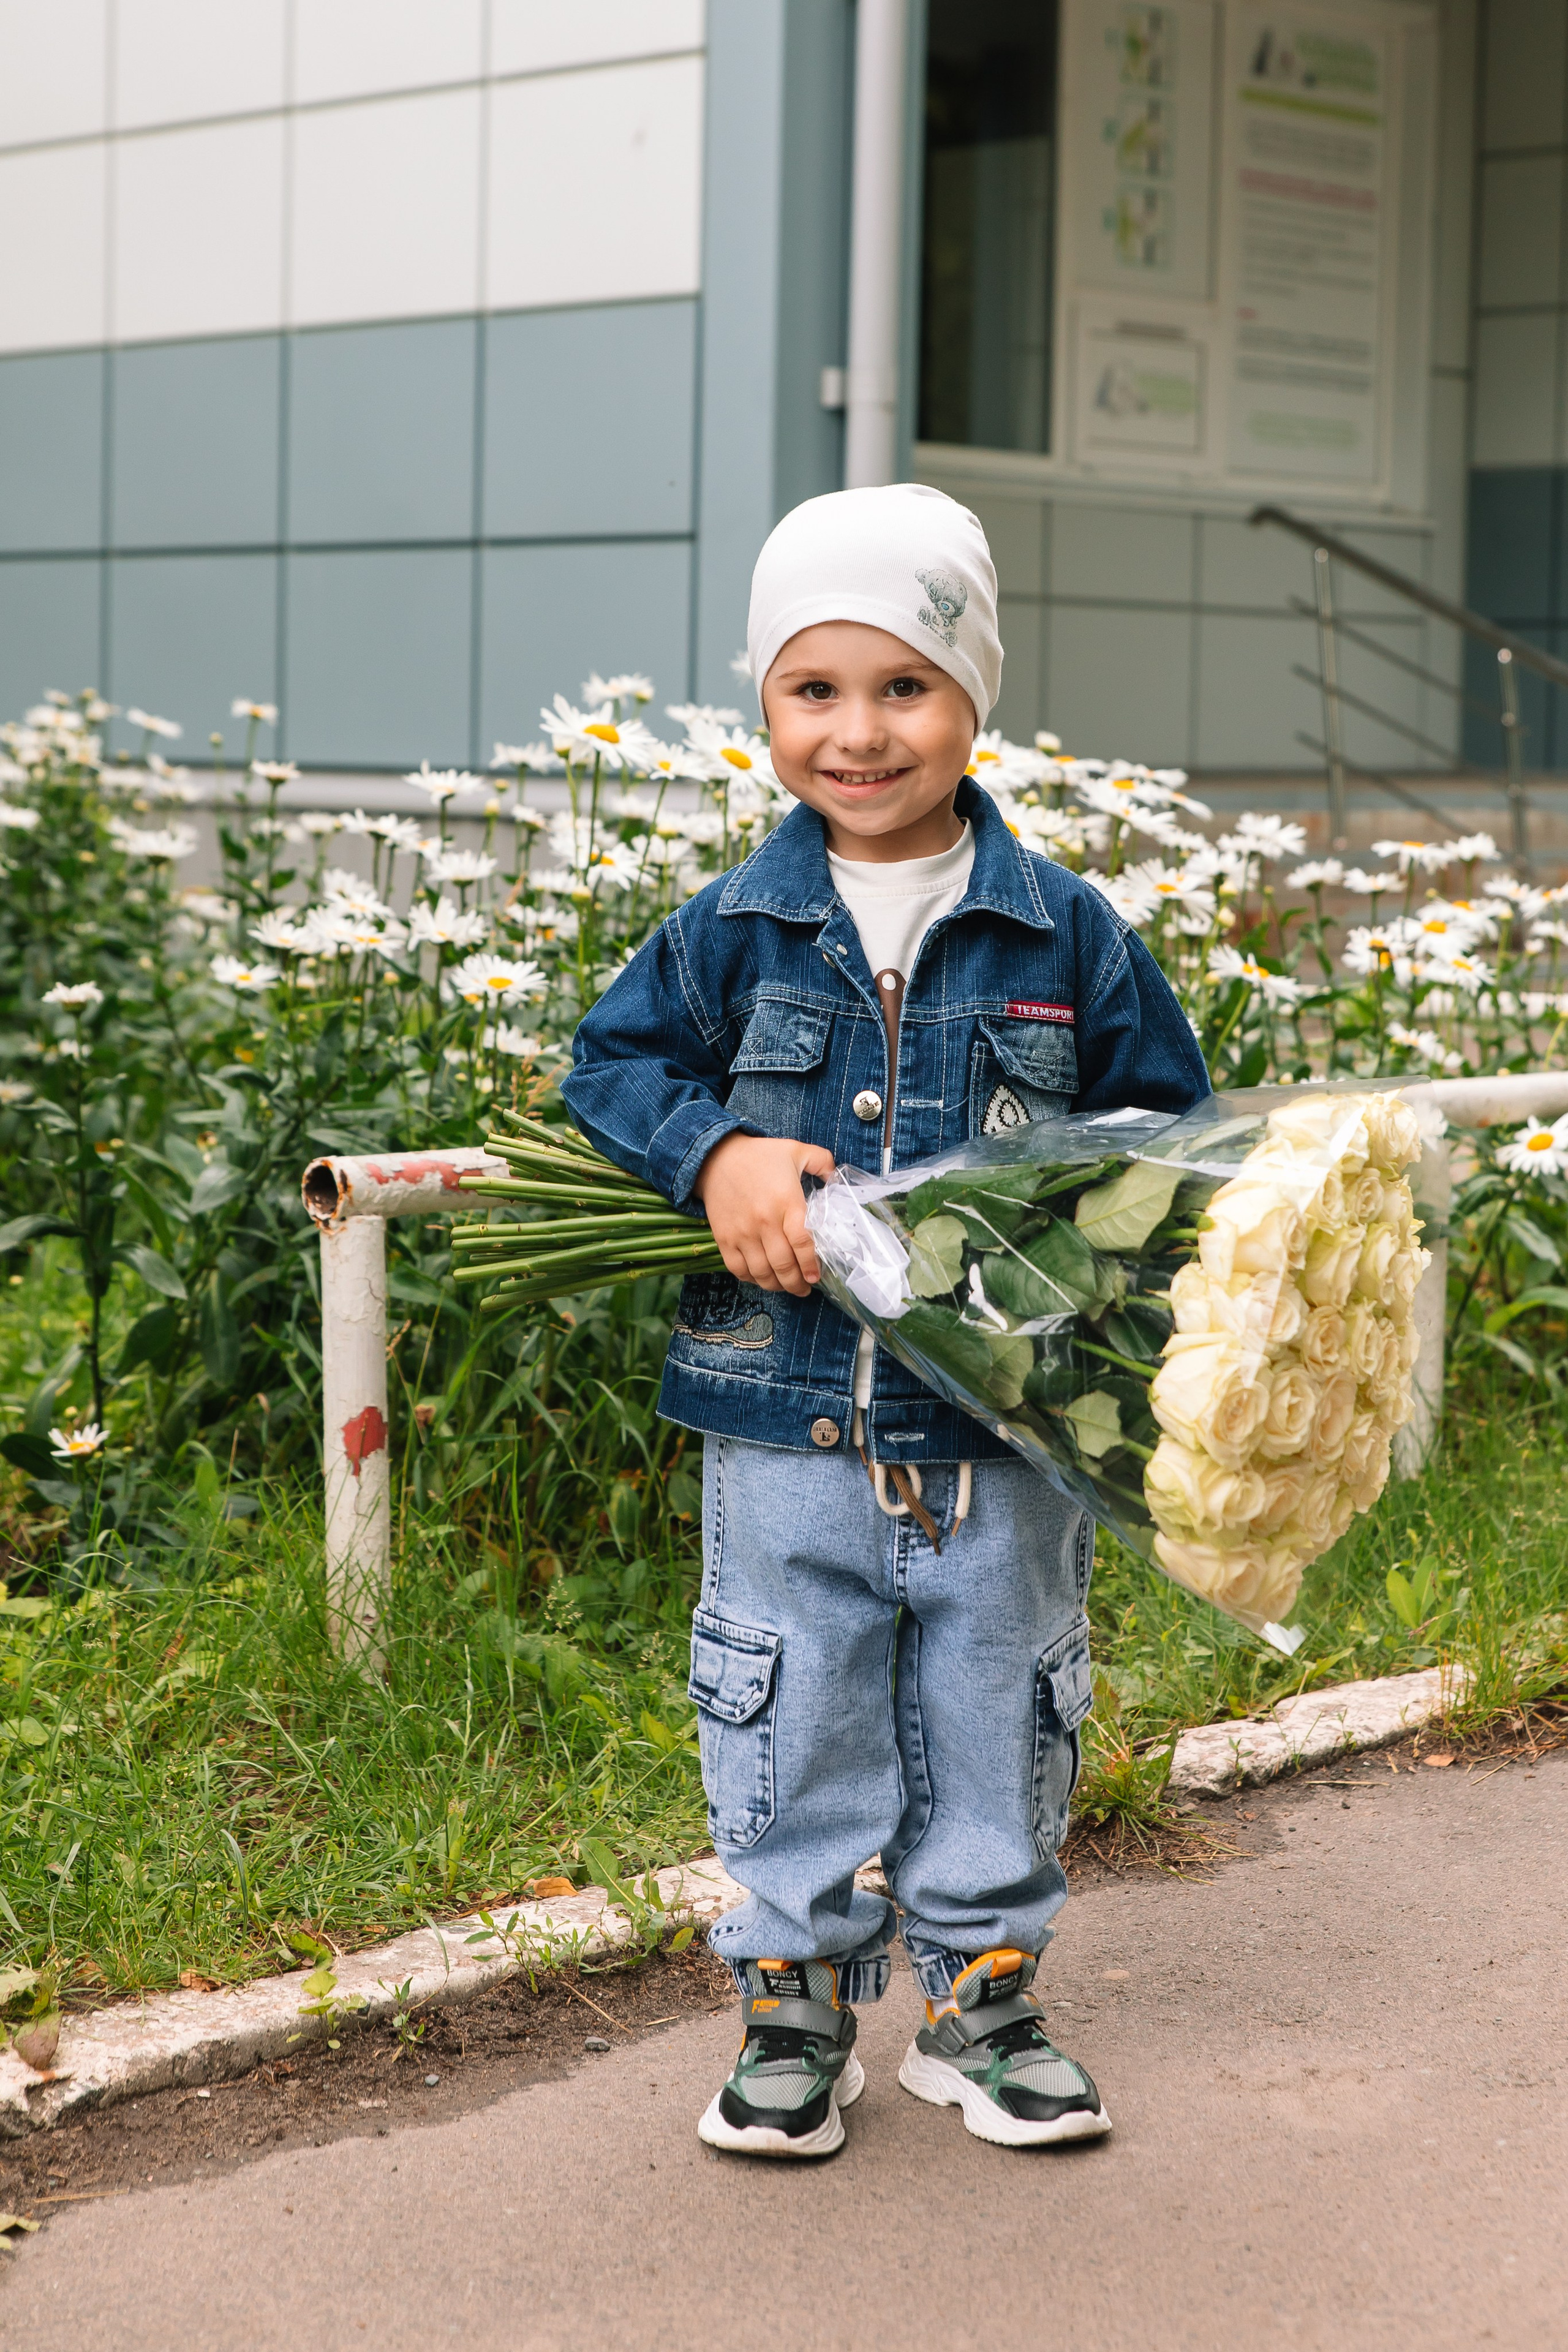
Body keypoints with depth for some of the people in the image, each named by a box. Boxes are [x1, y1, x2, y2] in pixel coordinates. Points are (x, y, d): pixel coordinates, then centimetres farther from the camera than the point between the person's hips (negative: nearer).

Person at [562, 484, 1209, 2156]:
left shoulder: (1068, 935, -1)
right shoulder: (732, 931, -1)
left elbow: (1165, 1122, 7)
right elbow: (610, 1066, 6)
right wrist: (711, 1155, -13)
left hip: (1005, 1426, 0)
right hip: (787, 1417, 0)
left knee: (994, 1719, 12)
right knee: (792, 1725, 8)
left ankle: (981, 1992, 29)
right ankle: (794, 2005, 24)